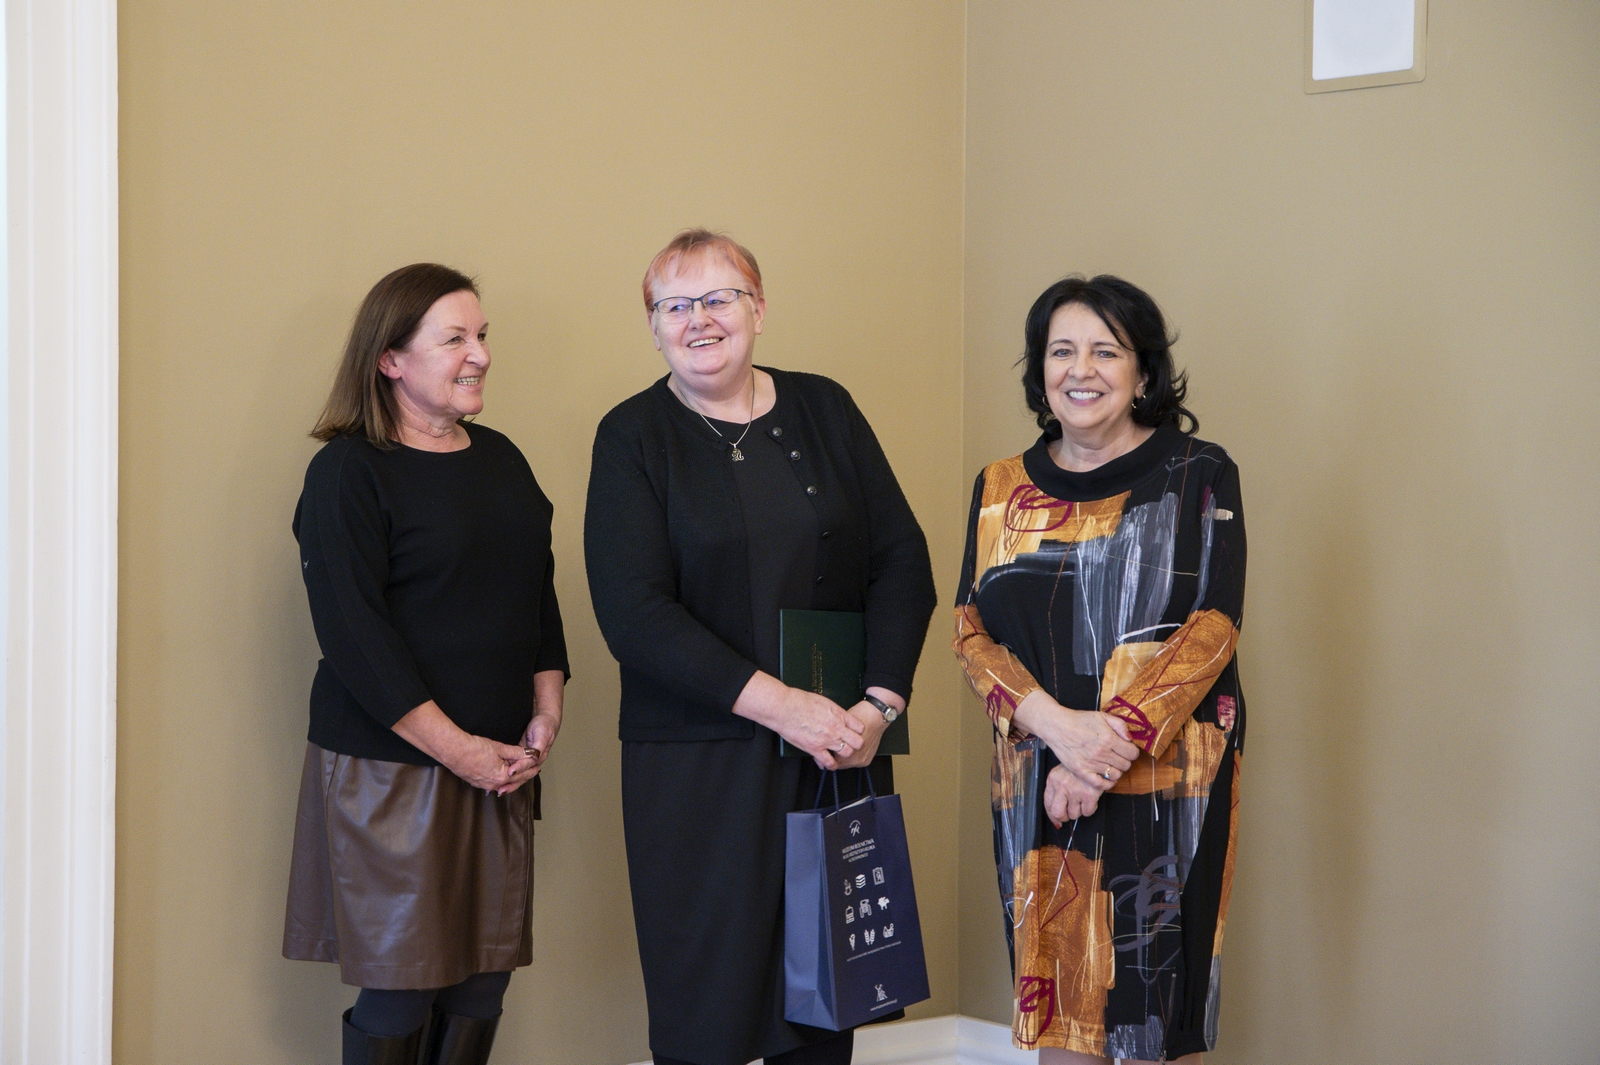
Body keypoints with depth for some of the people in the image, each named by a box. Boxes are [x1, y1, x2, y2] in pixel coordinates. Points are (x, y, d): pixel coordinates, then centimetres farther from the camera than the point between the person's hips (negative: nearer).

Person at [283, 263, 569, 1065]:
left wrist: (545, 714, 2)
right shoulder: (347, 473, -7)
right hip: (391, 766, -6)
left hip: (500, 766, 6)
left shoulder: (501, 459, 13)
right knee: (398, 997, -1)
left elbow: (540, 596, 16)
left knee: (483, 983, 6)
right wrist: (456, 748, -16)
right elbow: (352, 631, -14)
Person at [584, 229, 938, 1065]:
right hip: (700, 767, -3)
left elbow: (902, 559, 6)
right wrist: (778, 705, -16)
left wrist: (881, 701, -9)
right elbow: (633, 612, -10)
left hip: (840, 748, 3)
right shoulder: (633, 436, 0)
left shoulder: (823, 410, 9)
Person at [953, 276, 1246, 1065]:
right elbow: (970, 629, 4)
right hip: (1037, 785, 3)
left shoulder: (1198, 476, 1)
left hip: (1164, 782, -3)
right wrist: (1056, 723, -14)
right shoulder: (1001, 489, 11)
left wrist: (1115, 742, -18)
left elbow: (1213, 626, -8)